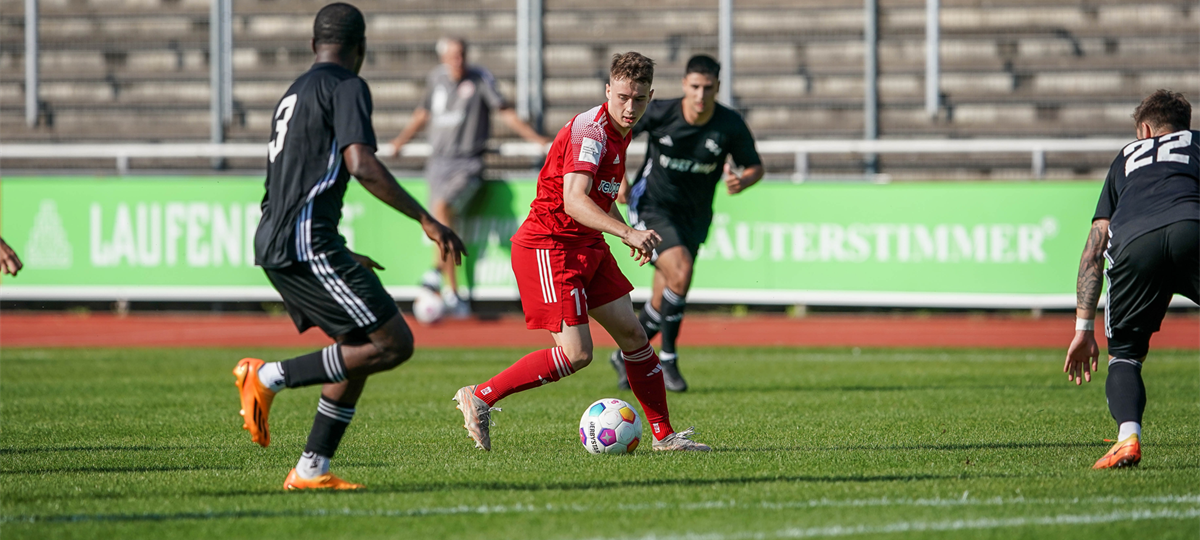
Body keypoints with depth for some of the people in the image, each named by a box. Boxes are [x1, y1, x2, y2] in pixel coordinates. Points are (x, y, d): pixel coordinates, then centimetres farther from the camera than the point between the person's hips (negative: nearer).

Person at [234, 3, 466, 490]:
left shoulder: (295, 93, 24)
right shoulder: (346, 87, -5)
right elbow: (362, 166, -20)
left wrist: (340, 257, 36)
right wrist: (426, 220, -17)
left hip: (273, 245, 10)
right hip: (307, 243, -10)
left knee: (358, 347, 16)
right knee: (393, 344, -9)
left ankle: (311, 470, 11)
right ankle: (269, 376, -11)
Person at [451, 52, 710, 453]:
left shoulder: (620, 132, 11)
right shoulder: (590, 130, -21)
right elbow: (573, 199, -35)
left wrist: (627, 232, 30)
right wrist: (627, 233, -45)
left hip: (587, 245, 9)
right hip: (548, 246, -9)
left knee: (632, 333, 7)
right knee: (576, 354, -15)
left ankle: (664, 435, 14)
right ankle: (480, 397, -5)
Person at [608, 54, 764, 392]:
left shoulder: (731, 126, -12)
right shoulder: (658, 114, -15)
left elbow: (755, 167, 0)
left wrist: (742, 181, -22)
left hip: (693, 217, 3)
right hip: (652, 208, -3)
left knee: (664, 301, 7)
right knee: (680, 272, -26)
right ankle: (668, 360, -12)